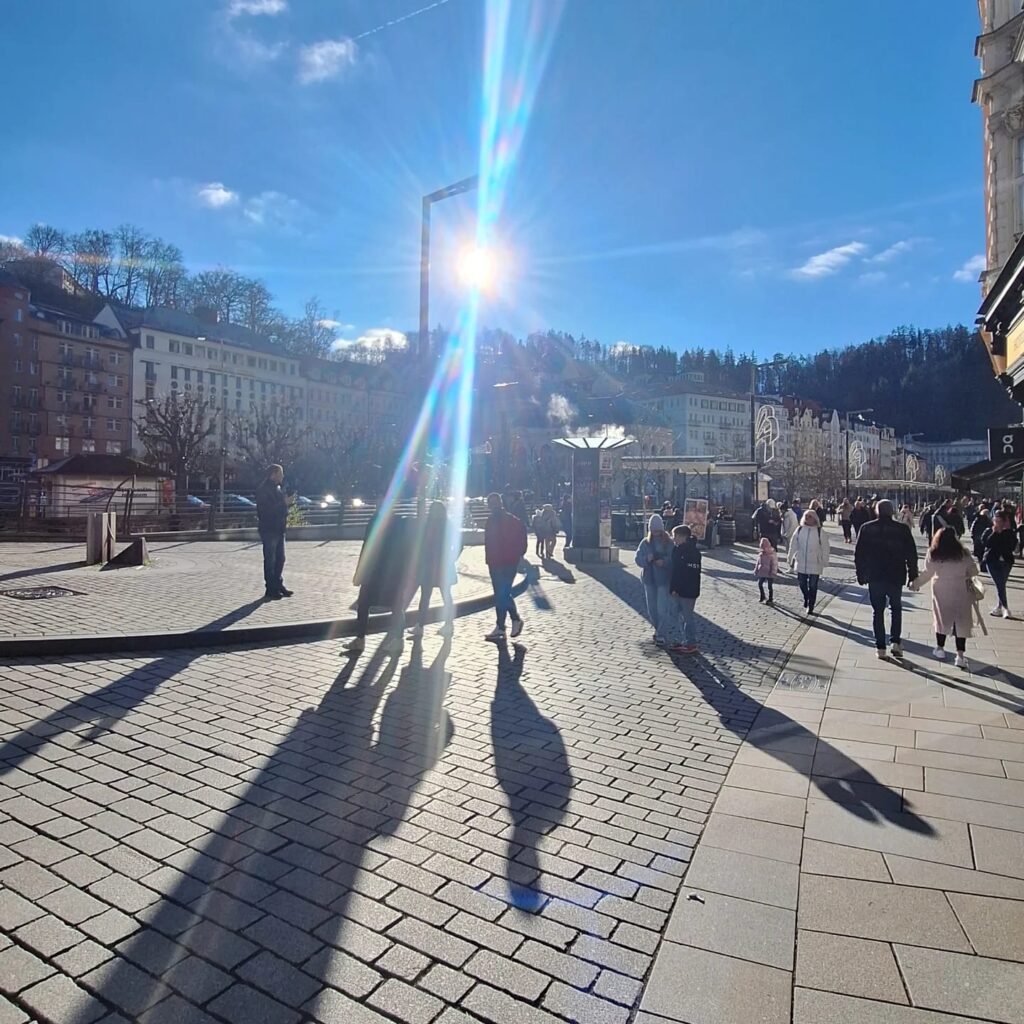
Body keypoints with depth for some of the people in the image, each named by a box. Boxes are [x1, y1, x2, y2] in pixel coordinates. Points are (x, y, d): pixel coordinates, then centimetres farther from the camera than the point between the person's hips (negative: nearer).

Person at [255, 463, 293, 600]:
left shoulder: (277, 489, 14)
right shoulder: (263, 490, -13)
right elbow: (267, 509, -23)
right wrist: (283, 503, -21)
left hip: (279, 528, 9)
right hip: (269, 529, -9)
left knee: (280, 559, 13)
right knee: (270, 560, -3)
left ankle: (278, 585, 22)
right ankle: (271, 590, 2)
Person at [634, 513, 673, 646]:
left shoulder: (669, 543, -5)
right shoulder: (645, 542, 4)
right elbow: (637, 558, -1)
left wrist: (665, 561, -27)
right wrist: (646, 559, -21)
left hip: (664, 580, -4)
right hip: (649, 579, 4)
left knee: (663, 608, -7)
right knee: (652, 607, 14)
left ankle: (662, 635, 1)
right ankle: (658, 629, 33)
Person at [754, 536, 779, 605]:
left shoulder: (772, 554, -14)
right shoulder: (760, 554, 4)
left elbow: (774, 564, -14)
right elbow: (757, 563, 13)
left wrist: (773, 572, -16)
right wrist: (756, 571, 13)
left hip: (770, 574, -6)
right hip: (762, 573, 6)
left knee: (770, 586, 3)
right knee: (760, 584, 11)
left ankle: (770, 599, 16)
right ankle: (762, 597, 29)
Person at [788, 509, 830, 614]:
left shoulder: (820, 532, -7)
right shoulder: (800, 530, 0)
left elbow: (825, 548, -3)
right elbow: (793, 546, 6)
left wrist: (824, 562, -4)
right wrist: (791, 559, 8)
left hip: (815, 564, -2)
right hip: (801, 563, 3)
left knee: (813, 586, 4)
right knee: (802, 583, 11)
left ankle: (810, 607, 17)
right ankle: (806, 598, 39)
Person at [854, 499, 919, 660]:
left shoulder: (866, 528, -2)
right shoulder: (902, 529, -4)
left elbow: (859, 554, 1)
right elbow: (911, 554, -2)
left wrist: (861, 574, 9)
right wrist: (913, 574, 7)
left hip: (874, 576, 0)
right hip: (896, 576, 0)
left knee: (878, 611, 7)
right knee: (896, 608, 18)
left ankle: (880, 647, 7)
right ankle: (895, 642, 5)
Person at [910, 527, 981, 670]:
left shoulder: (933, 554, -7)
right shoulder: (962, 553, -5)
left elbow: (927, 573, -6)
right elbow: (974, 571, 0)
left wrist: (915, 584, 5)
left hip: (941, 590, 0)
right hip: (959, 591, 0)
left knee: (942, 618, 16)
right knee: (961, 621, 4)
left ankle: (940, 648, 26)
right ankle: (960, 655, 0)